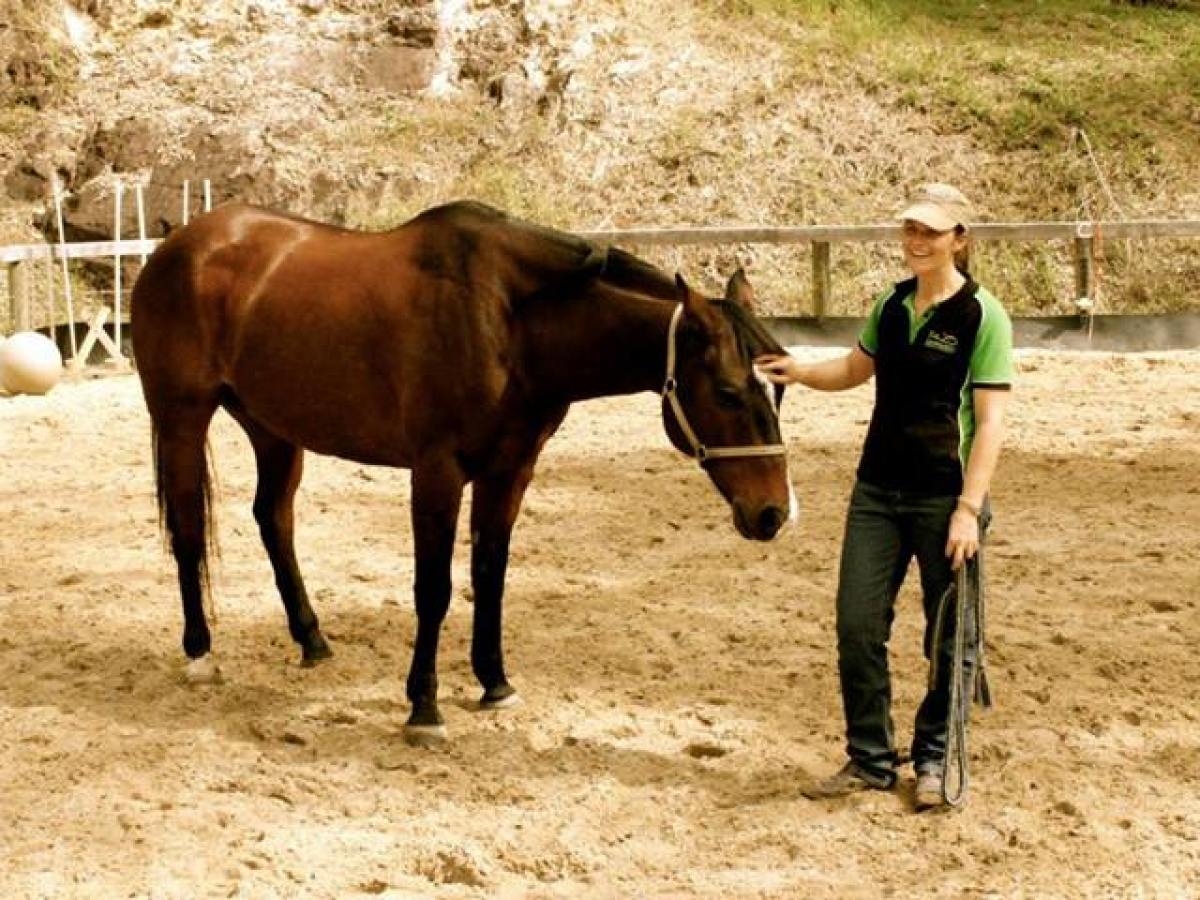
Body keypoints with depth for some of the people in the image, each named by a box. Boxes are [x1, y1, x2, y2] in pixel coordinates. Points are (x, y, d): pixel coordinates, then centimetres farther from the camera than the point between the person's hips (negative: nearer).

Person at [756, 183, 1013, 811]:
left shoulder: (982, 316, -10)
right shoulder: (892, 305, 7)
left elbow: (990, 419, -13)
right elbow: (858, 368, 24)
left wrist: (969, 509, -18)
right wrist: (800, 372, 3)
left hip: (944, 498, -5)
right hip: (877, 492, 6)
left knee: (948, 637, 6)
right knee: (857, 625, 4)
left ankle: (933, 759, 23)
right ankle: (871, 759, 17)